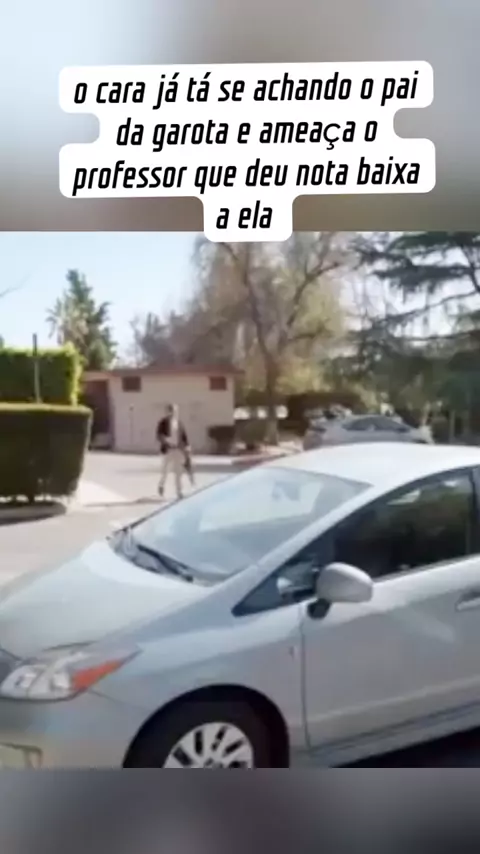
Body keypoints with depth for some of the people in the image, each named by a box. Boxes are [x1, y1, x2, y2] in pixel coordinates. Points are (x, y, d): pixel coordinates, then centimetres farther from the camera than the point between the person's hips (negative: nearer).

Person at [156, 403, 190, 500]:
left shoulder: (179, 422, 8)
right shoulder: (163, 422, -5)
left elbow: (183, 434, 11)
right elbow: (159, 435, -10)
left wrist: (187, 446, 3)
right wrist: (166, 439, -28)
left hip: (178, 449, 4)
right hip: (168, 449, -4)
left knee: (178, 471, 3)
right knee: (166, 470, -2)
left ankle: (179, 492, 9)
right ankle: (161, 485, 27)